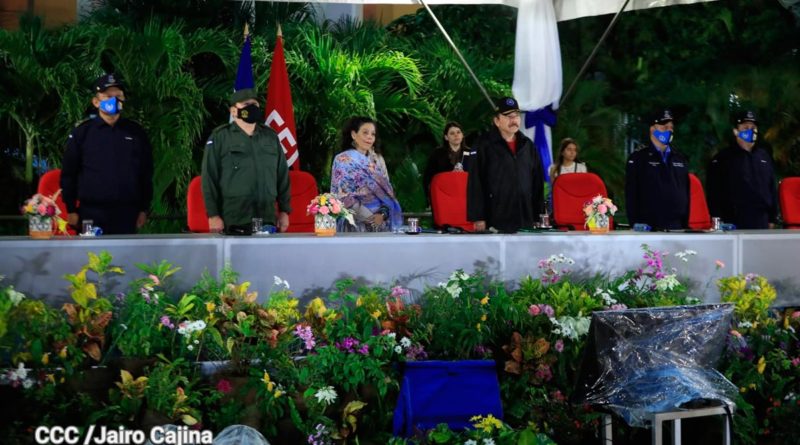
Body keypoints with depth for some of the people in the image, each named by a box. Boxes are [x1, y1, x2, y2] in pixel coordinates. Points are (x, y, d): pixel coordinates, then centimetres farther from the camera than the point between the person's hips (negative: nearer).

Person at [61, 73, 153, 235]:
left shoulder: (136, 132, 7)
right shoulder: (82, 132, 3)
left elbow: (146, 173, 10)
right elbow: (68, 173, 5)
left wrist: (144, 209, 7)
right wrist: (71, 209, 1)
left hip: (126, 213, 1)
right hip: (91, 213, -1)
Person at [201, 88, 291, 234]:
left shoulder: (270, 137, 16)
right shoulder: (219, 138, 4)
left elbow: (282, 175, 18)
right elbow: (209, 178, 0)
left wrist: (284, 210, 12)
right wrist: (213, 215, -6)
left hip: (267, 220, 4)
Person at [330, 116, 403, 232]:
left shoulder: (378, 159, 12)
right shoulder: (342, 160, -3)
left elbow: (387, 190, 9)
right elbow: (343, 196, -9)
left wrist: (382, 214, -8)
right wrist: (369, 216, -14)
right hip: (356, 224, -4)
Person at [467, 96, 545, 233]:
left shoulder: (528, 145, 14)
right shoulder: (484, 146, -1)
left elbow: (538, 183, 16)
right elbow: (475, 184, -6)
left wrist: (539, 217, 11)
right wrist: (478, 218, -12)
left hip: (526, 222, 4)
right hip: (495, 222, -4)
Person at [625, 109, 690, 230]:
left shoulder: (680, 159, 17)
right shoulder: (637, 159, 5)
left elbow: (686, 193, 17)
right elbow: (631, 195, -1)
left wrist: (686, 224, 9)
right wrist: (635, 224, -9)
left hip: (677, 227, 4)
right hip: (649, 227, -4)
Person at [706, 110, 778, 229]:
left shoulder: (764, 156, 17)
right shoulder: (722, 159, 2)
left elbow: (772, 189, 20)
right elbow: (714, 193, -3)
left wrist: (772, 217, 15)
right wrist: (718, 220, -10)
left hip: (762, 222, 5)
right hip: (735, 223, -5)